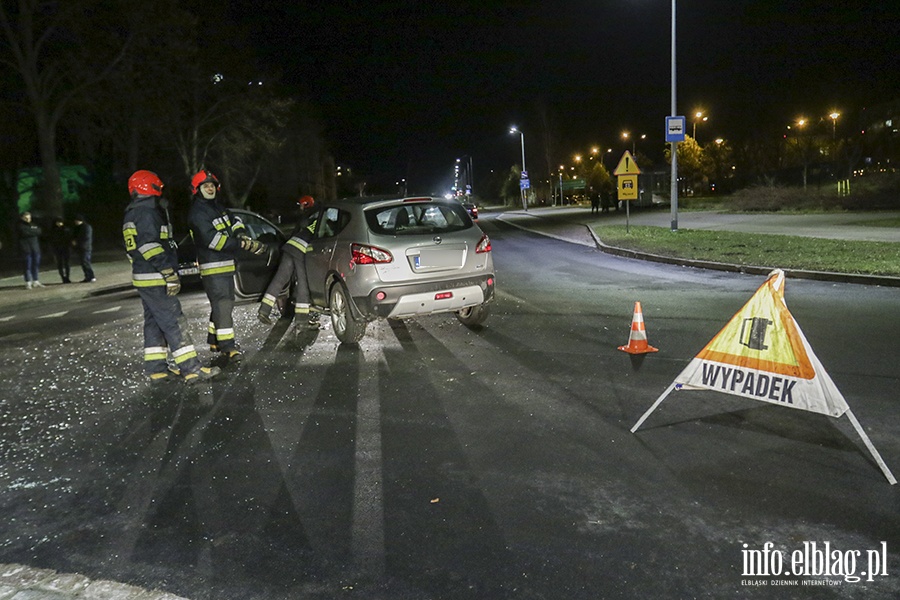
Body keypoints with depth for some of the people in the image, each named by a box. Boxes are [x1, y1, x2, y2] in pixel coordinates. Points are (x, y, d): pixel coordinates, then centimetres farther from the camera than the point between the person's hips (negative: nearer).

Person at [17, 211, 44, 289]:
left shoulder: (34, 225, 17)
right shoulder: (20, 226, 1)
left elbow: (39, 231, 1)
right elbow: (25, 233, -15)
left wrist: (30, 231, -7)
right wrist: (34, 231, -6)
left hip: (36, 247, 5)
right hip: (26, 248, -5)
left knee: (36, 264, 6)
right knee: (28, 265, -7)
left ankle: (35, 281, 15)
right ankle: (28, 282, -4)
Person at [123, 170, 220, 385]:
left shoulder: (131, 215, 18)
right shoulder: (147, 212, -14)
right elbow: (150, 246, -23)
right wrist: (169, 272, -25)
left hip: (143, 279, 10)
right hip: (155, 280, -10)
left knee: (154, 323, 14)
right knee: (174, 323, -11)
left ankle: (156, 369, 17)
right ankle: (191, 369, -12)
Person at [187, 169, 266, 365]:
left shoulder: (218, 207, 15)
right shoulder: (197, 213, -14)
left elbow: (235, 221, 17)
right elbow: (213, 240, -24)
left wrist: (241, 233, -8)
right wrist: (245, 245, -26)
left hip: (226, 264, 10)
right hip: (212, 267, -10)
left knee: (226, 302, 17)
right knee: (222, 304, -14)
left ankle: (214, 340, 30)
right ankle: (227, 346, -15)